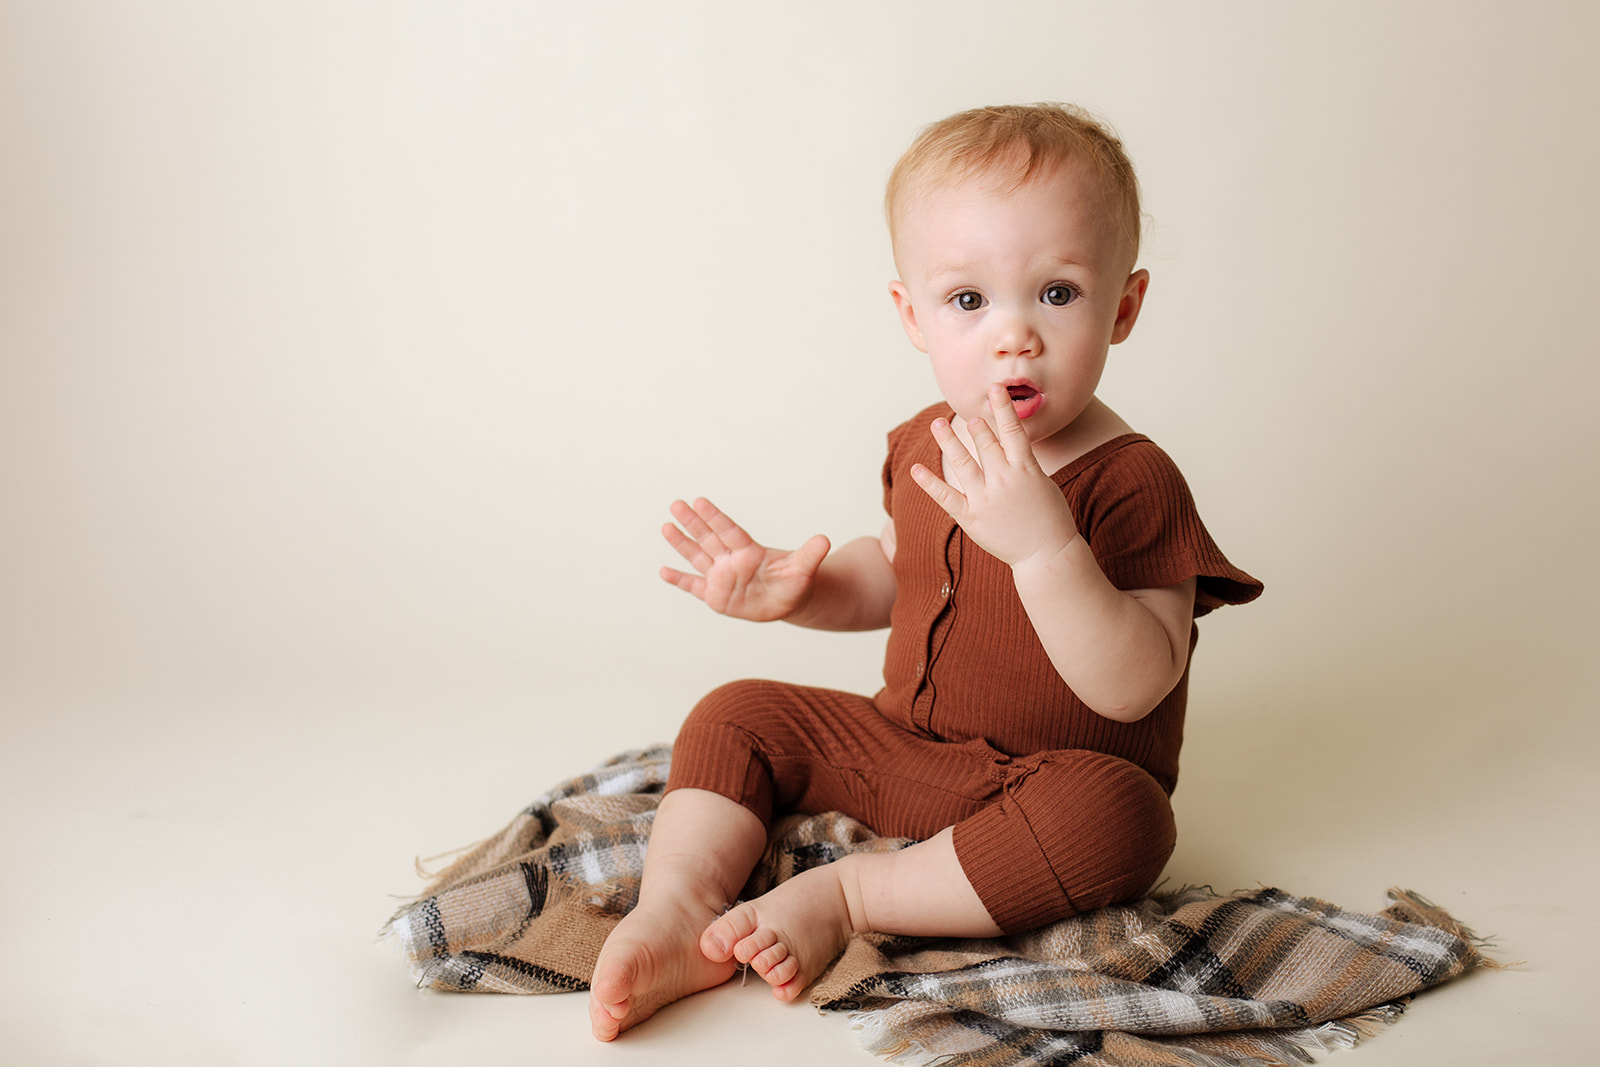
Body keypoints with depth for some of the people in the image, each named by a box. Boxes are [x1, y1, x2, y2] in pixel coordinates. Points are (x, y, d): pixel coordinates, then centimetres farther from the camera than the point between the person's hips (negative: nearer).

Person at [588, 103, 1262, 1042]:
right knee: (737, 716, 3)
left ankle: (845, 896, -24)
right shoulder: (924, 447, 0)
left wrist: (1042, 542, -43)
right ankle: (677, 911, -15)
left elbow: (1131, 688, -31)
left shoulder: (1131, 484, -22)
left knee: (1118, 815, -37)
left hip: (1054, 781, -6)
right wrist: (797, 588, -1)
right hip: (901, 745, 6)